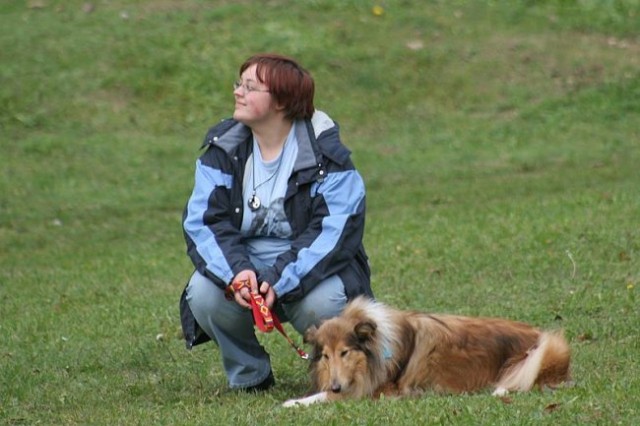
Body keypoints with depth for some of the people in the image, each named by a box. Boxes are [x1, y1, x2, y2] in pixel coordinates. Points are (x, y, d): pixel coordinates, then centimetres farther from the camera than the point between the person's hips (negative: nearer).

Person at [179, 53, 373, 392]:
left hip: (307, 267, -3)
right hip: (241, 265, 3)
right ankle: (248, 374, -1)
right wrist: (236, 272, -29)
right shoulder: (223, 148, -1)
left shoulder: (324, 152, -11)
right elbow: (202, 221, -8)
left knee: (323, 303, -35)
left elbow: (334, 231, -19)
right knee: (202, 293, -28)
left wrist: (279, 281, -31)